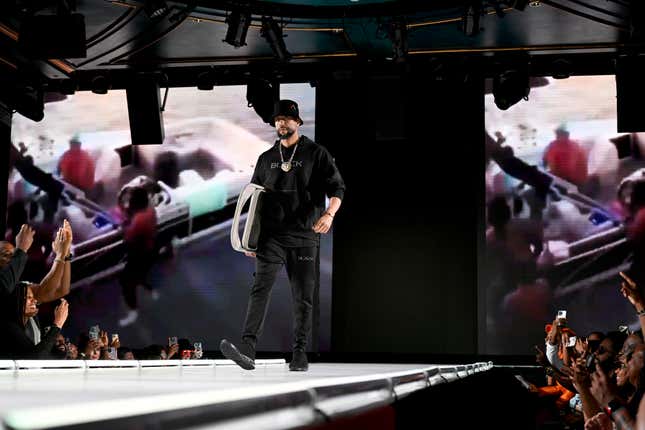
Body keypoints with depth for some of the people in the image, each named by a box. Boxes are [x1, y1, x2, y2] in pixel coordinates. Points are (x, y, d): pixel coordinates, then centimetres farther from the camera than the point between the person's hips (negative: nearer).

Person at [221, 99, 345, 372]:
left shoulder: (316, 154, 5)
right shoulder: (266, 158, 15)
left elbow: (337, 188, -2)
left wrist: (329, 214, -22)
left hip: (304, 237, -1)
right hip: (271, 235, 2)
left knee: (303, 296, 2)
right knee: (260, 288, -15)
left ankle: (300, 353, 13)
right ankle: (248, 350, -26)